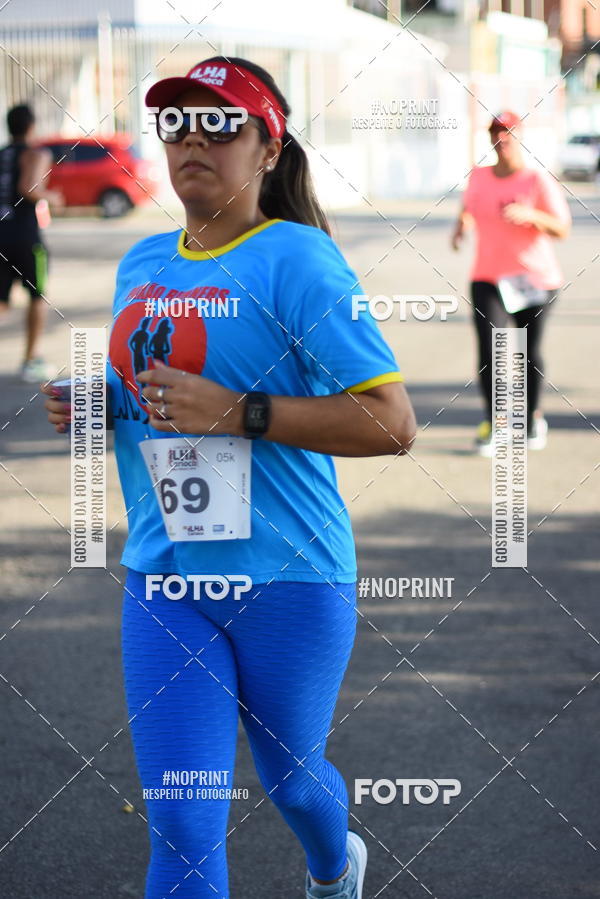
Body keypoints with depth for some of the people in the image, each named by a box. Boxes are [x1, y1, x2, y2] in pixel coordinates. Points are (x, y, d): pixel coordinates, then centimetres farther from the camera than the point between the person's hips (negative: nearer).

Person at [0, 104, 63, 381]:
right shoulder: (36, 155, -5)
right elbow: (28, 188, -22)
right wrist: (50, 197, -3)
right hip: (25, 234, -5)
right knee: (38, 295, 15)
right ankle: (32, 361, 15)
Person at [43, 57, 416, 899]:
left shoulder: (296, 261, -13)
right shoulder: (142, 263, 8)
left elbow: (391, 423, -19)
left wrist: (238, 412, -24)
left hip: (288, 576, -4)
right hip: (164, 576, 5)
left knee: (290, 778, 19)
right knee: (180, 825, -1)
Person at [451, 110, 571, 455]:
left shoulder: (538, 180, -7)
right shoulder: (479, 177, 5)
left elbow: (562, 229, -12)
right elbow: (469, 207, 26)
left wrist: (529, 214, -27)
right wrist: (462, 224, 5)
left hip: (535, 281, -2)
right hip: (489, 279, 2)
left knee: (529, 353, 6)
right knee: (490, 349, -13)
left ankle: (534, 417, 26)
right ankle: (492, 421, -4)